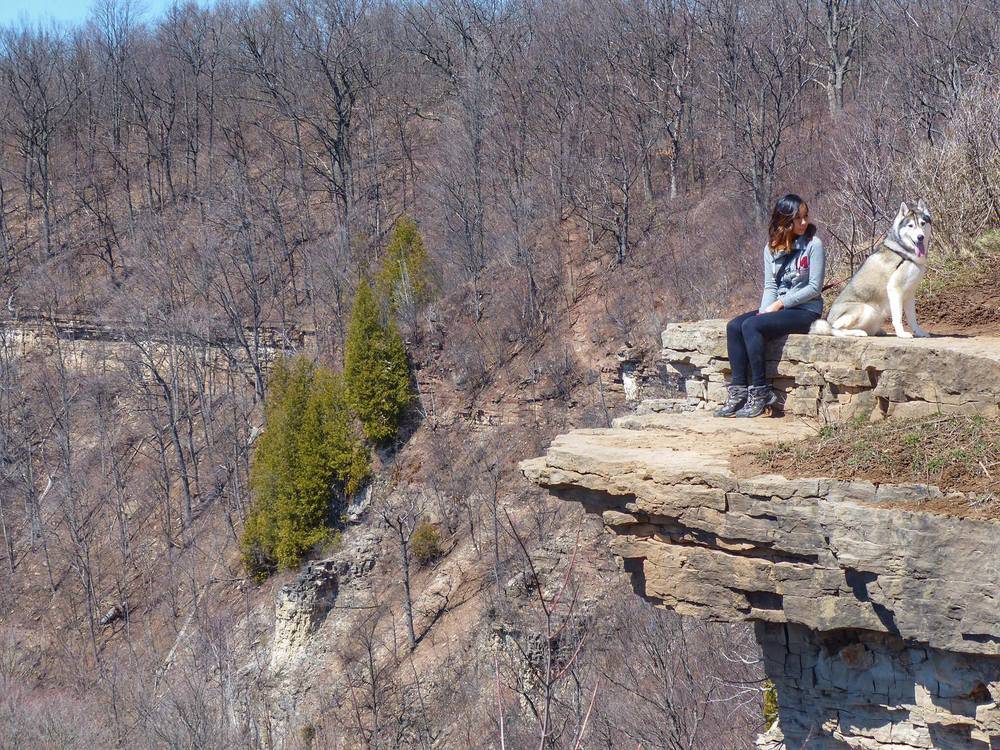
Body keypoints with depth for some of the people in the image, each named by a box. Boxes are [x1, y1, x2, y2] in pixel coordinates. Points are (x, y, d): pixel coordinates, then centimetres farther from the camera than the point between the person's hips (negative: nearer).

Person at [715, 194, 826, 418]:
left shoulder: (812, 244, -7)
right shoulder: (772, 248, 11)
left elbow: (814, 288, -10)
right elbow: (770, 286, 9)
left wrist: (780, 304, -13)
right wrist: (766, 309, -11)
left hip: (805, 310, -6)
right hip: (777, 307, 6)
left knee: (751, 326, -27)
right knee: (734, 326, -17)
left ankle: (760, 393, -23)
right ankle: (738, 391, -20)